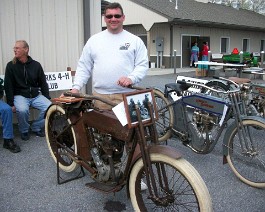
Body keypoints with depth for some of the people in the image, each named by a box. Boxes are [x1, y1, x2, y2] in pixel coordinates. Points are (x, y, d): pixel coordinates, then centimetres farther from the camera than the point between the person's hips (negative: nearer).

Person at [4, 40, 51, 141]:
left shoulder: (36, 65, 4)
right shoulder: (11, 65, -1)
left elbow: (43, 83, 9)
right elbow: (8, 86, -2)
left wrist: (47, 99, 2)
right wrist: (11, 104, -9)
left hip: (36, 95, 2)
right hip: (20, 95, -2)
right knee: (22, 110, -34)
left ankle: (36, 127, 4)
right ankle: (24, 130, -2)